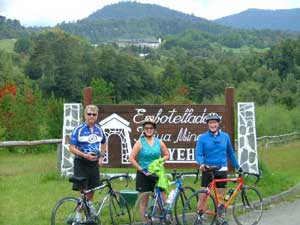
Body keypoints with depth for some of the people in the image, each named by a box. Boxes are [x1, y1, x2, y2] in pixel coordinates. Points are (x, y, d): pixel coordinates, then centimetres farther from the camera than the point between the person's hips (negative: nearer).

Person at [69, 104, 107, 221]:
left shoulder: (99, 129, 6)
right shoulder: (78, 129, -10)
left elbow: (103, 143, 24)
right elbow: (72, 148, -12)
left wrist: (101, 156, 9)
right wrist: (85, 155, -24)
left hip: (94, 163, 5)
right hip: (81, 163, -5)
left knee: (92, 187, 15)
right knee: (83, 190, -7)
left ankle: (89, 204, 42)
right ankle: (79, 215, 2)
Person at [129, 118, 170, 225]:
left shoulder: (159, 142, 6)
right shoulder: (140, 143, -5)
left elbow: (167, 155, 15)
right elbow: (131, 158, -11)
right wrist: (142, 170, -14)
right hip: (143, 175, -3)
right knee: (144, 201, 4)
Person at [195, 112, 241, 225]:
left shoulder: (225, 136, 6)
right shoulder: (202, 138, -2)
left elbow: (230, 153, 15)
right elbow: (198, 154, -8)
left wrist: (238, 167, 18)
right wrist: (201, 164, -28)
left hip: (221, 170, 2)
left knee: (221, 197, 7)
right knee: (203, 196, -6)